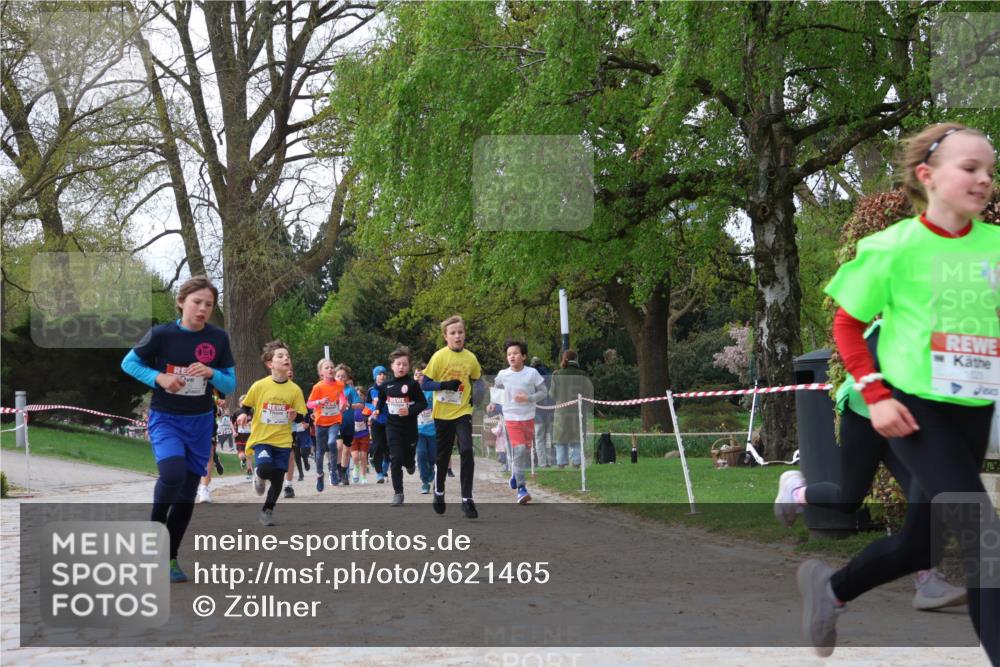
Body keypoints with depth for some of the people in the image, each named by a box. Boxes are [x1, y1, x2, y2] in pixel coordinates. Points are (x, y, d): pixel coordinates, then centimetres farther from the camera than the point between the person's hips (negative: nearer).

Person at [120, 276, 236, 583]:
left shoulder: (219, 338, -4)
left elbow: (231, 385, 2)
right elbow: (128, 363, 1)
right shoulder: (161, 334, -12)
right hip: (165, 419, -3)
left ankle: (170, 558, 24)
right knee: (173, 472, -29)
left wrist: (211, 373, -19)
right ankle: (156, 521, 1)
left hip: (201, 422, 3)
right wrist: (159, 378, -16)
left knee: (188, 493, 7)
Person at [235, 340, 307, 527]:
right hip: (261, 438, -2)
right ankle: (259, 476, 13)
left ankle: (267, 510, 28)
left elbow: (300, 416, 7)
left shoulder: (295, 389, -1)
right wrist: (243, 415, -14)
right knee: (266, 468, -25)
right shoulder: (259, 386, -5)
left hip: (283, 441, 2)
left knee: (278, 479, 5)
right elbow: (246, 406, 7)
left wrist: (295, 416, -15)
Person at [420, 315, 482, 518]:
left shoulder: (470, 358, 1)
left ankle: (467, 499, -9)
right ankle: (439, 492, 35)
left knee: (467, 452, -15)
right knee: (443, 455, 10)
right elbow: (424, 384, -9)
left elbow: (476, 379, 21)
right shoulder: (439, 357, -9)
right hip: (442, 413, -1)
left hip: (462, 412, 1)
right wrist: (444, 384, -24)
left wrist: (473, 395, 3)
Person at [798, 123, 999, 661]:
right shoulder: (895, 247, -8)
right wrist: (876, 395, -11)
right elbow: (846, 326, -1)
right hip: (915, 407, -5)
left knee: (921, 544, 15)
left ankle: (829, 587, 41)